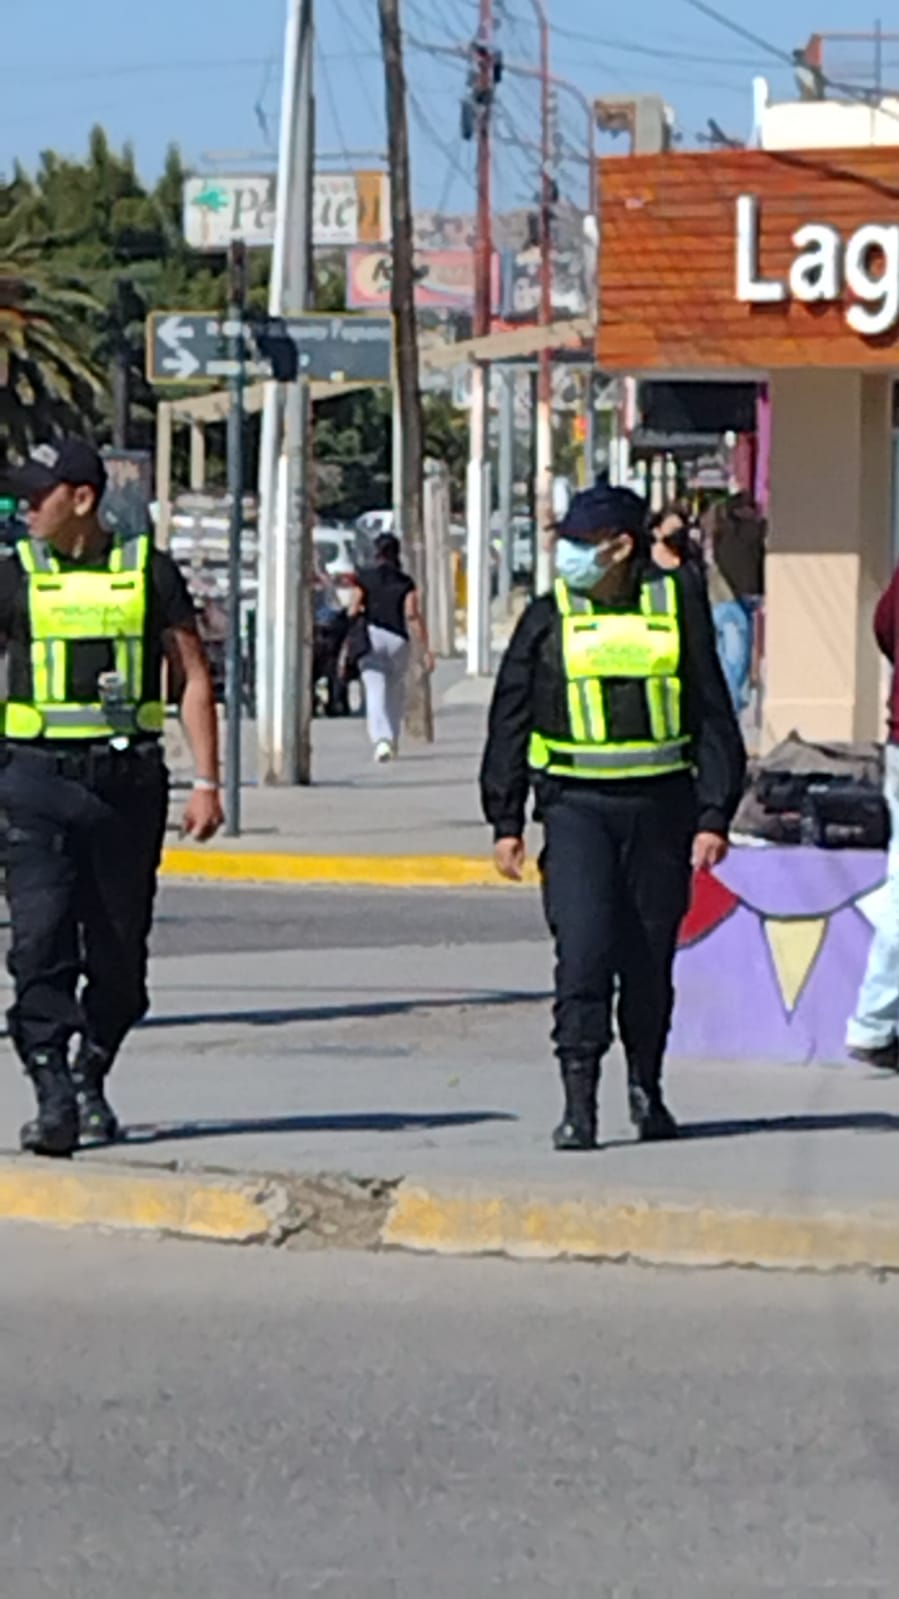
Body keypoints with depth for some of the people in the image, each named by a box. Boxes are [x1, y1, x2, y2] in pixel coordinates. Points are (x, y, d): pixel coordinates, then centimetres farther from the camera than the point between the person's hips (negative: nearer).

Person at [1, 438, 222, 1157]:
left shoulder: (149, 573, 4)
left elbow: (195, 678, 7)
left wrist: (207, 783, 1)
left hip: (128, 778, 1)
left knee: (119, 948, 6)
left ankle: (91, 1080, 24)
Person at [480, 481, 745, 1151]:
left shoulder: (679, 608, 3)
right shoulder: (549, 619, 3)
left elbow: (713, 718, 7)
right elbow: (510, 721, 7)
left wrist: (714, 817, 1)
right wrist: (506, 821, 3)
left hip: (661, 805, 1)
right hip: (577, 804, -1)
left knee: (651, 956, 8)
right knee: (583, 949, -13)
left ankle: (646, 1084, 27)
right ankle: (579, 1101, -12)